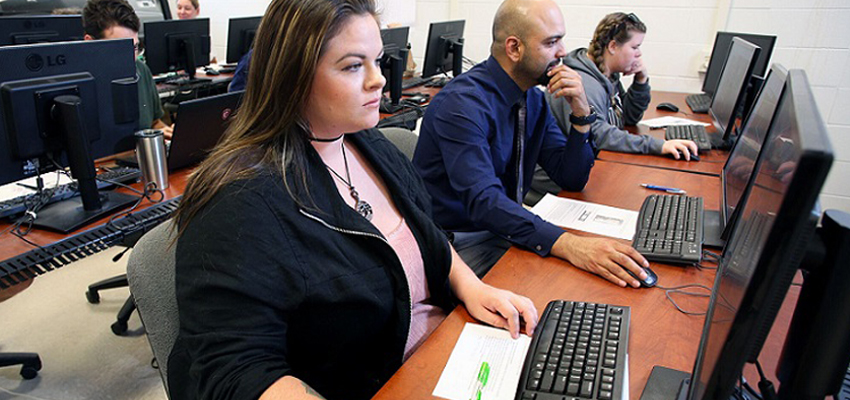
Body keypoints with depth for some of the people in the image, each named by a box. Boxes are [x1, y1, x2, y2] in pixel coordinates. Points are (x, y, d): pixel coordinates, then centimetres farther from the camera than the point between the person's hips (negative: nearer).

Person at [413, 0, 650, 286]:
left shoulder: (533, 100, 5)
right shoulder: (463, 103, -22)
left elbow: (572, 179, 5)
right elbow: (482, 200, -33)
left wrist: (581, 112, -10)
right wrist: (567, 244, -44)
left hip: (502, 228, 8)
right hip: (458, 240, -8)